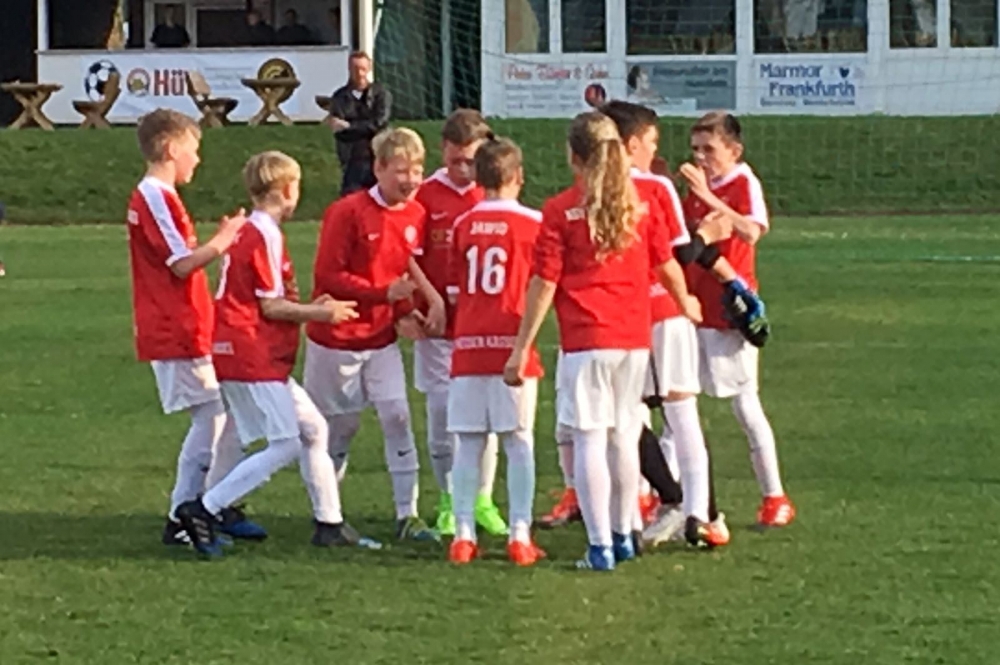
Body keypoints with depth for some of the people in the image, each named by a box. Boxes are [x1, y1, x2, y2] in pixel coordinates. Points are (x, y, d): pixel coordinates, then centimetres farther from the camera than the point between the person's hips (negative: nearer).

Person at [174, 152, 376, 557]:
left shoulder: (248, 232, 17)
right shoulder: (265, 236, -13)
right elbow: (270, 307, -14)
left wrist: (310, 308, 18)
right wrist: (319, 314, -3)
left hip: (261, 358, 10)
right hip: (252, 358, -10)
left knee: (312, 429, 14)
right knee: (286, 446, -11)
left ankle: (330, 523, 19)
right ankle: (203, 511, -14)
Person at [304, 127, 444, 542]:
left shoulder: (415, 215, 1)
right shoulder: (348, 213, -17)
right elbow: (328, 276, -18)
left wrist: (405, 313, -2)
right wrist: (385, 293, -24)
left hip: (381, 338, 4)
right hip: (336, 338, -4)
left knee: (397, 417, -8)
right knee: (340, 427, 7)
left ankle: (407, 514, -5)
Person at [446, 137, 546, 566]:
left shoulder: (463, 225, 6)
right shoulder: (533, 223, -3)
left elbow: (454, 290, 10)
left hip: (468, 346, 3)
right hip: (513, 344, -3)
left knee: (469, 443, 6)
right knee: (519, 441, 1)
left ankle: (463, 534, 4)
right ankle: (520, 535, -3)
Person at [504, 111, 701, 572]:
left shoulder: (561, 210, -6)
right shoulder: (640, 203, 6)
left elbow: (544, 284, -8)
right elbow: (666, 266, 17)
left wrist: (521, 348, -4)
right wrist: (686, 303, 38)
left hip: (585, 339, -4)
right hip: (634, 336, 4)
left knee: (589, 439, -2)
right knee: (624, 435, 15)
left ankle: (600, 546, -5)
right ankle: (623, 535, 24)